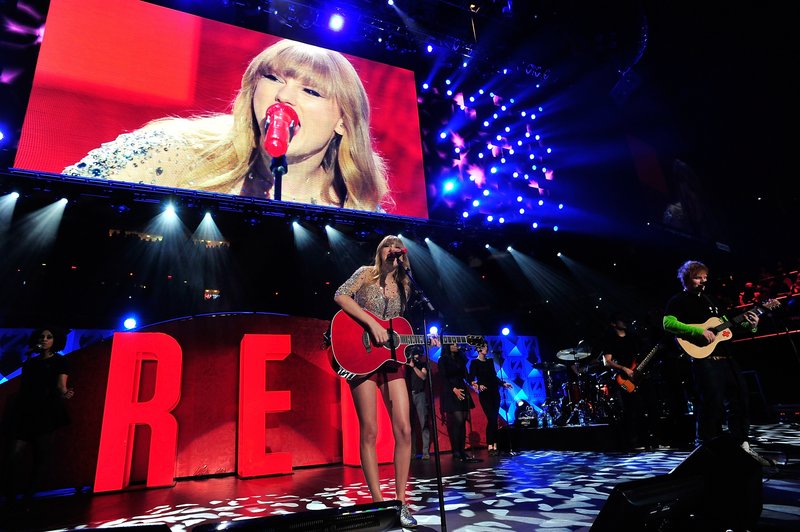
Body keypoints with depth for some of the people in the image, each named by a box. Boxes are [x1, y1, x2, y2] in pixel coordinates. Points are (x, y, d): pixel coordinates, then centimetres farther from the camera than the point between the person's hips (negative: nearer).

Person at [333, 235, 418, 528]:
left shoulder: (403, 286, 15)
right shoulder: (366, 273, 3)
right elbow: (340, 296, -13)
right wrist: (372, 324, -21)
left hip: (391, 360, 5)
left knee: (403, 429, -2)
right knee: (369, 431, -3)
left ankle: (401, 502, 10)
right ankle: (379, 503, 8)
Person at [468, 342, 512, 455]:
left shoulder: (490, 361, 14)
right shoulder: (475, 363, -3)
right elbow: (471, 379, -10)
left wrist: (503, 383, 12)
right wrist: (478, 386, -26)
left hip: (495, 393, 5)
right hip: (484, 394, -5)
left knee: (494, 419, 3)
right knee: (491, 419, -11)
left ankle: (494, 446, 9)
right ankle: (490, 446, -4)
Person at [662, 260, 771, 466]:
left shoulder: (709, 300, 24)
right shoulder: (678, 301, -1)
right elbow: (668, 324, -17)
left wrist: (749, 325, 8)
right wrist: (699, 331, -23)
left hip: (727, 358, 8)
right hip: (704, 359, -8)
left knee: (739, 400, 10)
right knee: (712, 404, -11)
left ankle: (744, 447, 22)